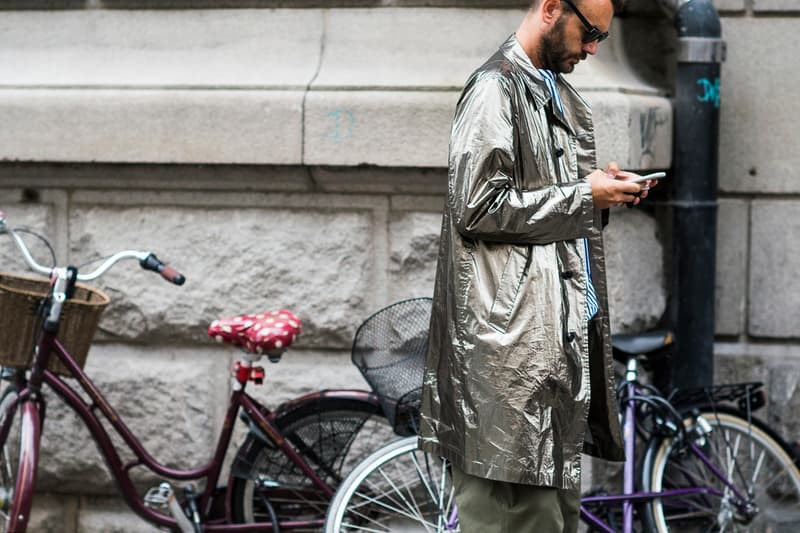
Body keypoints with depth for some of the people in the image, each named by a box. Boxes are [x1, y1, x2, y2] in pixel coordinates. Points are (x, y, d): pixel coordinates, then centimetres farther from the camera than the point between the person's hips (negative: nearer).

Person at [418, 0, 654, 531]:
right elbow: (478, 208, -18)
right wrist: (583, 195, -13)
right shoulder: (496, 89, -10)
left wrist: (603, 188, 8)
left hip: (564, 325, 10)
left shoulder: (559, 94, 18)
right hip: (513, 333, -10)